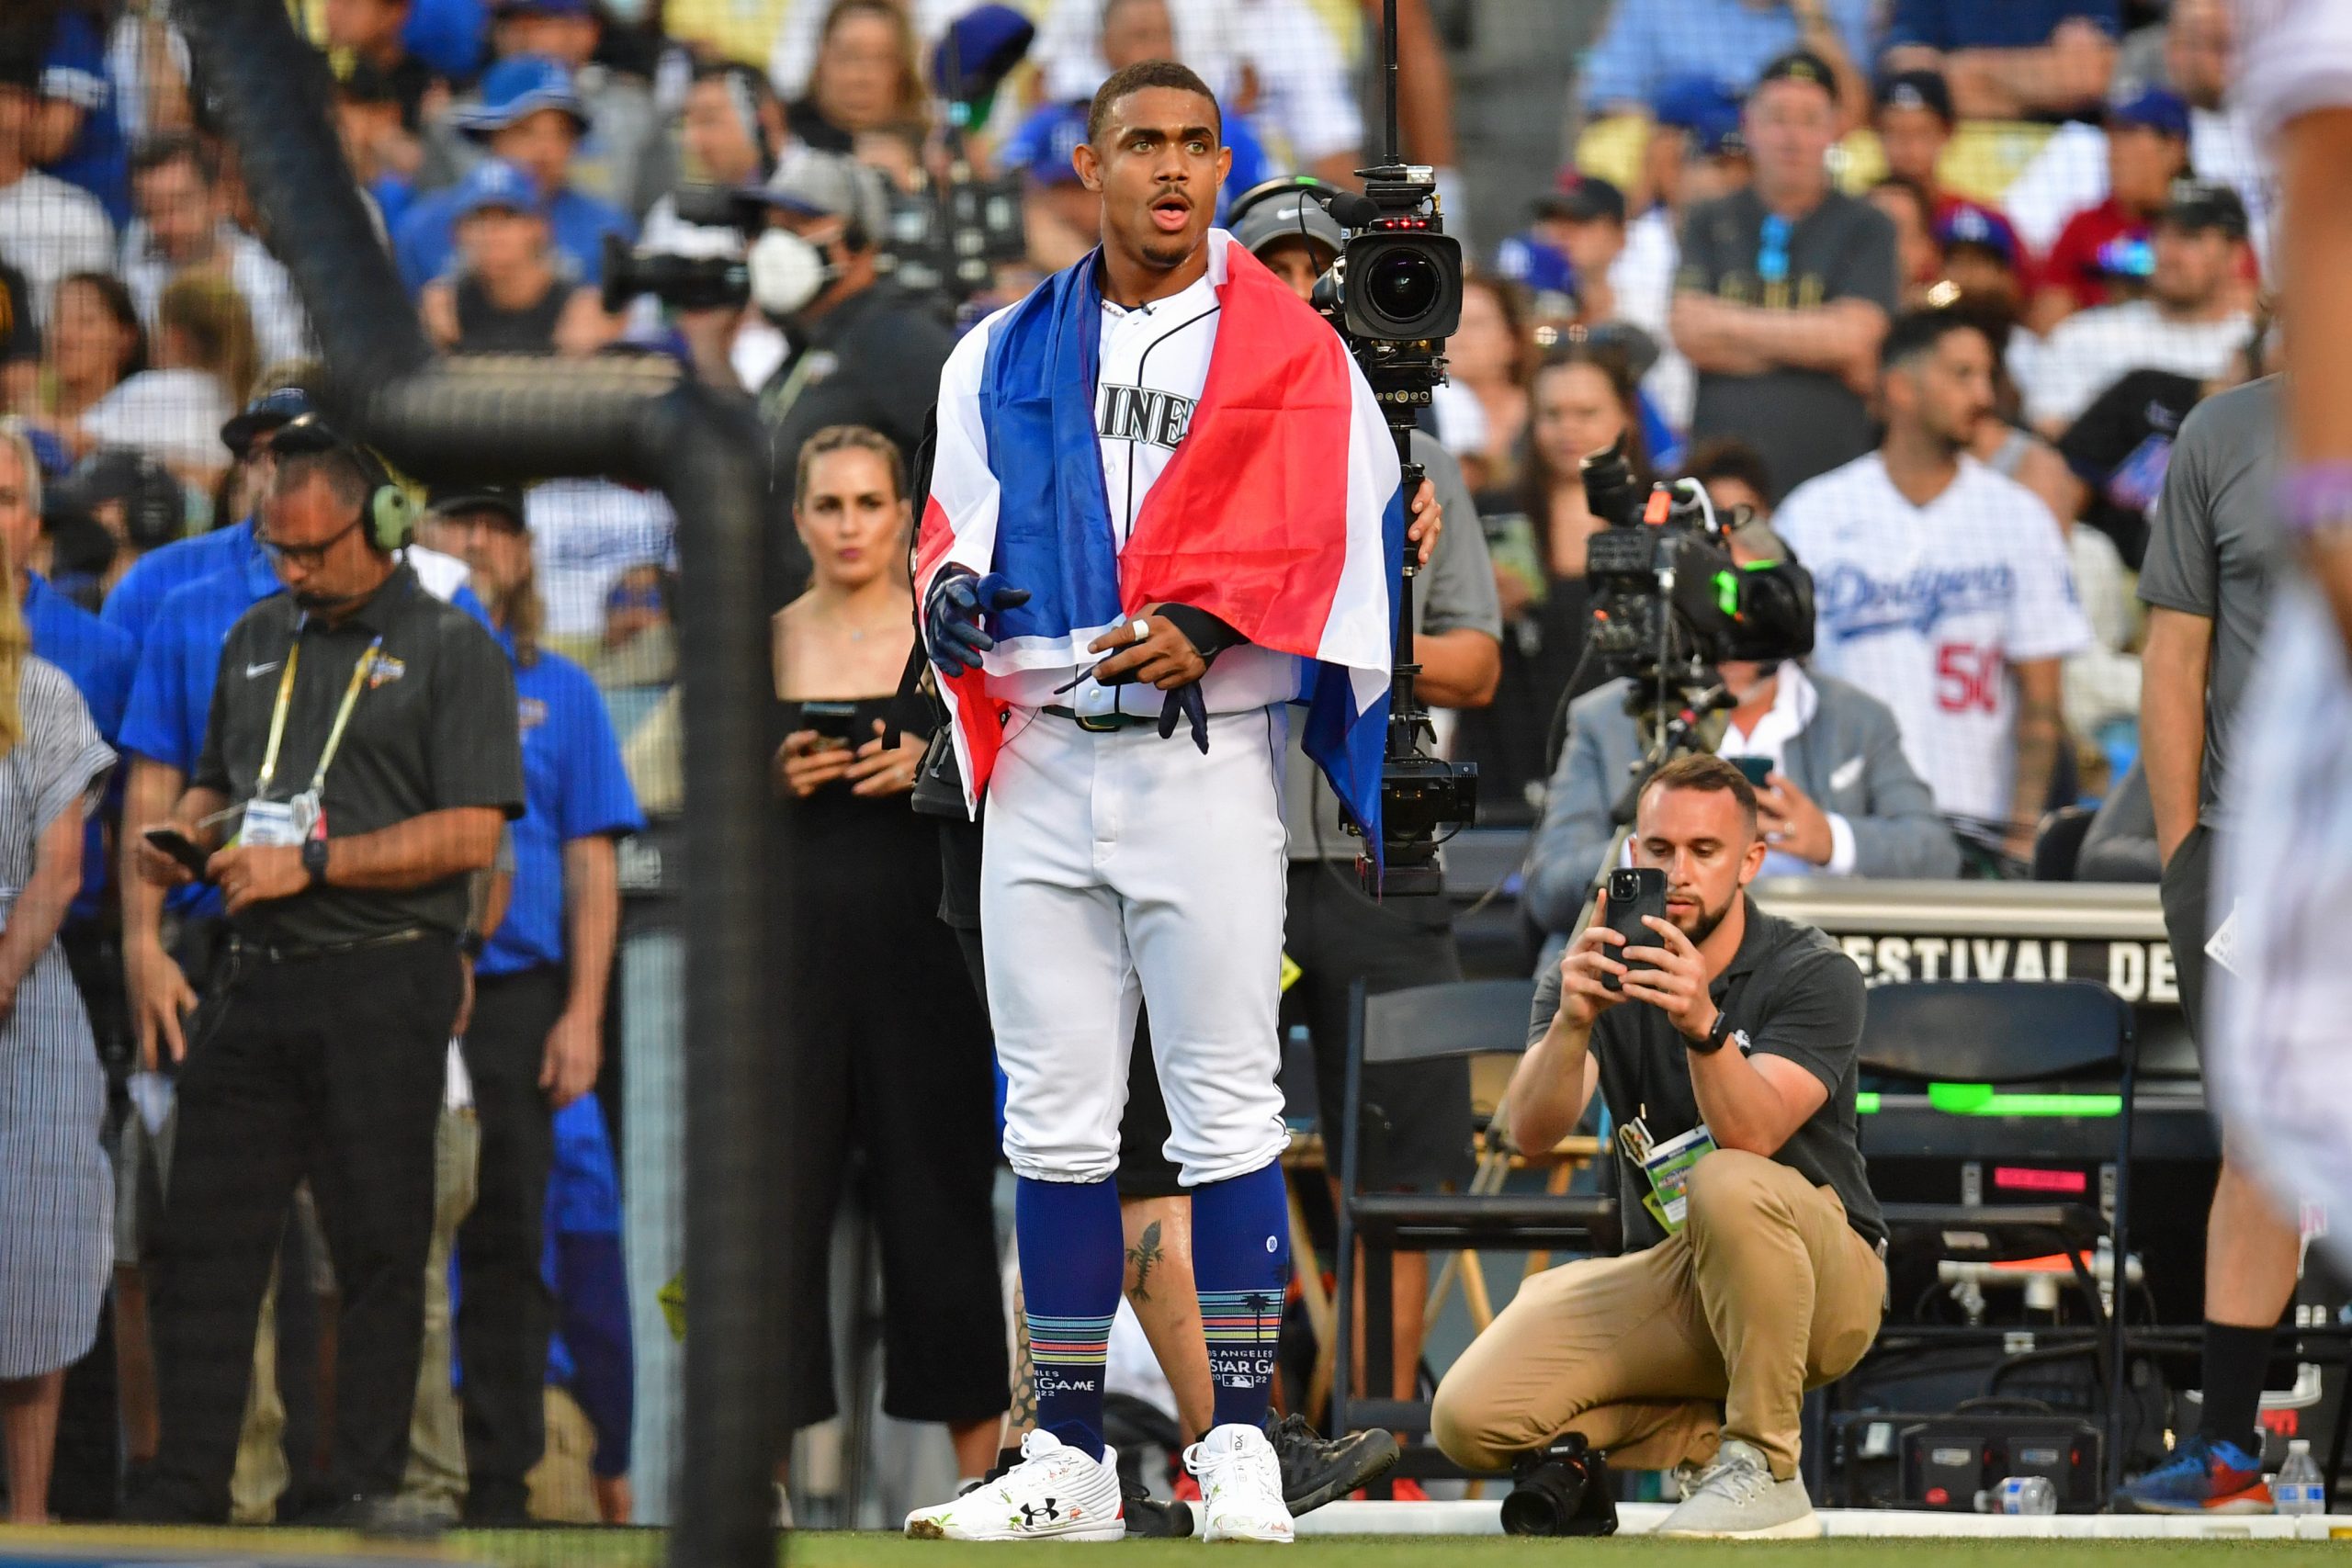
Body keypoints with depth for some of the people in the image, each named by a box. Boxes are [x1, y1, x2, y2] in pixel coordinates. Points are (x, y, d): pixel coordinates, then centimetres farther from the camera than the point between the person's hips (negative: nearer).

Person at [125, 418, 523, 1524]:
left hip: (382, 987, -6)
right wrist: (184, 833, 4)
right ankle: (185, 1492, 5)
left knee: (381, 1253, 0)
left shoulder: (450, 649, -3)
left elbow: (471, 834, -11)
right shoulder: (258, 641, 17)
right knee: (204, 1239, 2)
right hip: (257, 981, 6)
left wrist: (313, 864, -15)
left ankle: (367, 1491, 5)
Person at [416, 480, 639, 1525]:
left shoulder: (559, 693, 14)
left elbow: (592, 866, 10)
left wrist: (583, 1013, 0)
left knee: (506, 1242, 0)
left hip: (513, 995, 1)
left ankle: (498, 1481, 3)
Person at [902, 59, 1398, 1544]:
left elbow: (1315, 531, -8)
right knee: (1055, 1122, 6)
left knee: (1228, 1111, -4)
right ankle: (1068, 1460, 10)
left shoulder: (1291, 348, 0)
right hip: (1040, 764, 4)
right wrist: (954, 592, -7)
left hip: (1207, 764, -4)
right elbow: (959, 518, 16)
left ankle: (1240, 1445, 1)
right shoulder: (1005, 355, 14)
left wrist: (1202, 624, -24)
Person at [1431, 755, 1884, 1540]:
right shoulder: (1598, 969, -2)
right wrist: (1572, 1022, -37)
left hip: (1820, 1279, -4)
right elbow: (1531, 1131, -18)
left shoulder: (1814, 975, -12)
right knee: (1471, 1418, -17)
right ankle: (1709, 1435, 3)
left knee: (1728, 1185, -39)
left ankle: (1768, 1471, -24)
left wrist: (1701, 1024, -45)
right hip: (1669, 1278, 4)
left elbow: (1750, 1138, -28)